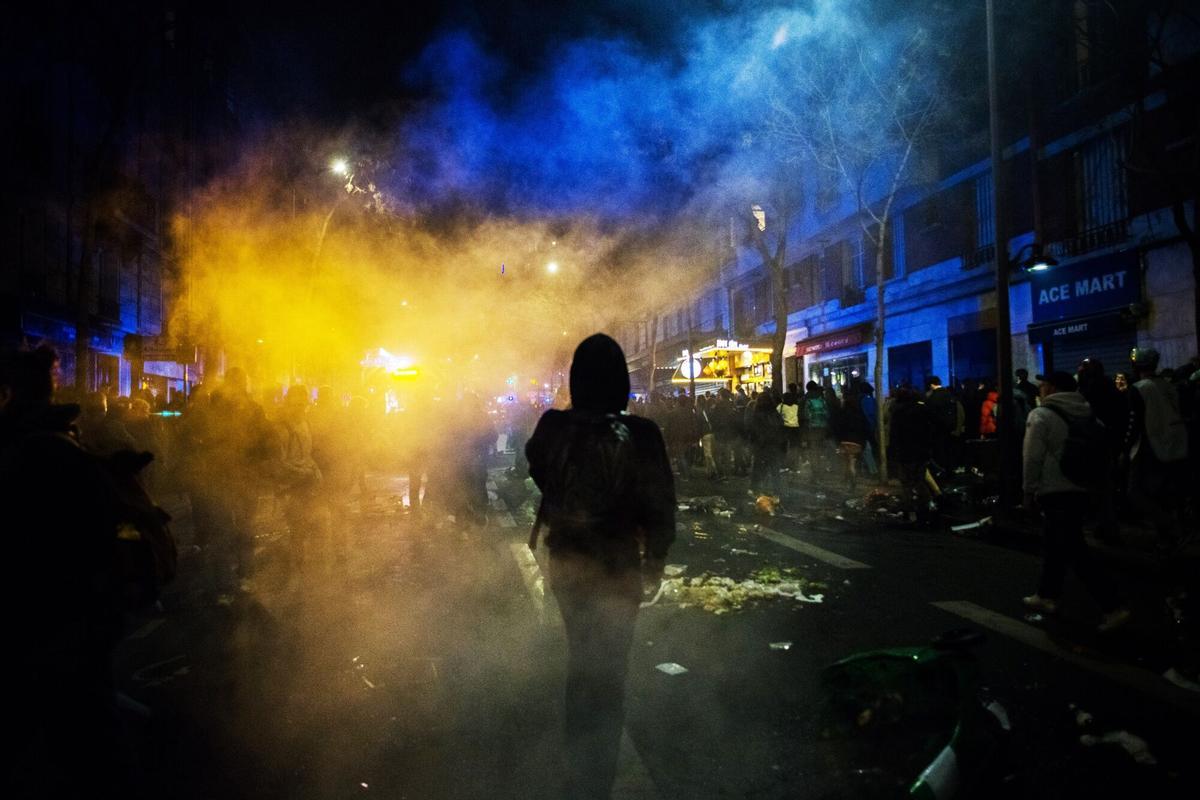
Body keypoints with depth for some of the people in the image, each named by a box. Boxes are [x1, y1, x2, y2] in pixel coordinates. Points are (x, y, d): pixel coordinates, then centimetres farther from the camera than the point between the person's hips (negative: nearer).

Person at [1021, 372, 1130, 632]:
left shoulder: (1041, 415, -9)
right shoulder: (1086, 413, 12)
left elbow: (1033, 458, -12)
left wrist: (1029, 492, -3)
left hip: (1054, 492, -8)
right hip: (1082, 490, 8)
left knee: (1075, 551, -7)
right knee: (1056, 543, 20)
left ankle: (1112, 607, -11)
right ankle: (1046, 595, 28)